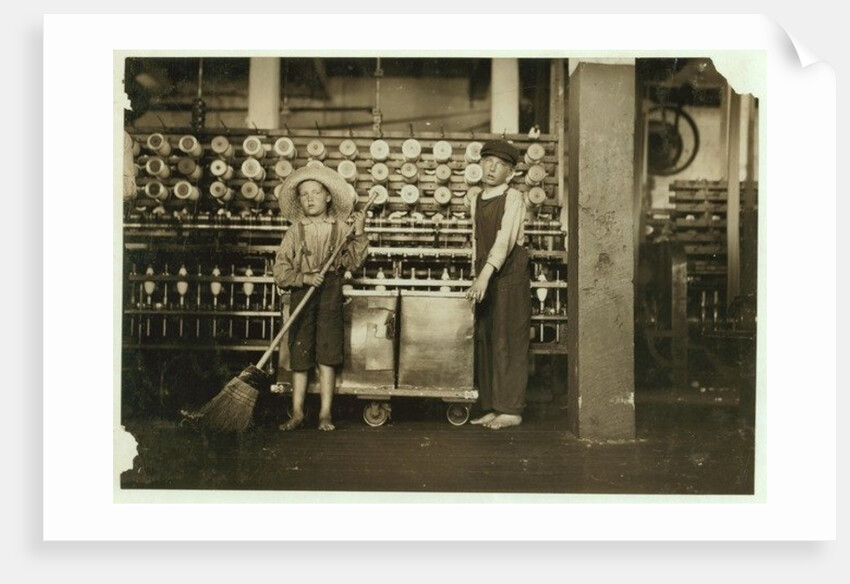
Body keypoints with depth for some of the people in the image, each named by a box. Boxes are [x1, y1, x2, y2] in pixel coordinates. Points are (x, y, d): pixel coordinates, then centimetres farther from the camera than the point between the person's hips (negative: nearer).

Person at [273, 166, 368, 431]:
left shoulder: (340, 229, 4)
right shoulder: (295, 231, 4)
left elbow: (353, 262, -2)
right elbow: (280, 269, -1)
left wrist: (359, 234, -10)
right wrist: (304, 277, -16)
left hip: (331, 292, 0)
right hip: (302, 292, 1)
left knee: (327, 353, -1)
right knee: (299, 352, 2)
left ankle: (325, 413, 6)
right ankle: (297, 412, 12)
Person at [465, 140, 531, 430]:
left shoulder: (513, 198, -8)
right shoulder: (475, 201, 14)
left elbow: (505, 239, -20)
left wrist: (486, 275, -31)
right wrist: (477, 274, 12)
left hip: (509, 272, -7)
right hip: (485, 275, 7)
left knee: (510, 340, -5)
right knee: (485, 339, 6)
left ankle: (511, 409, 0)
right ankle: (492, 408, 13)